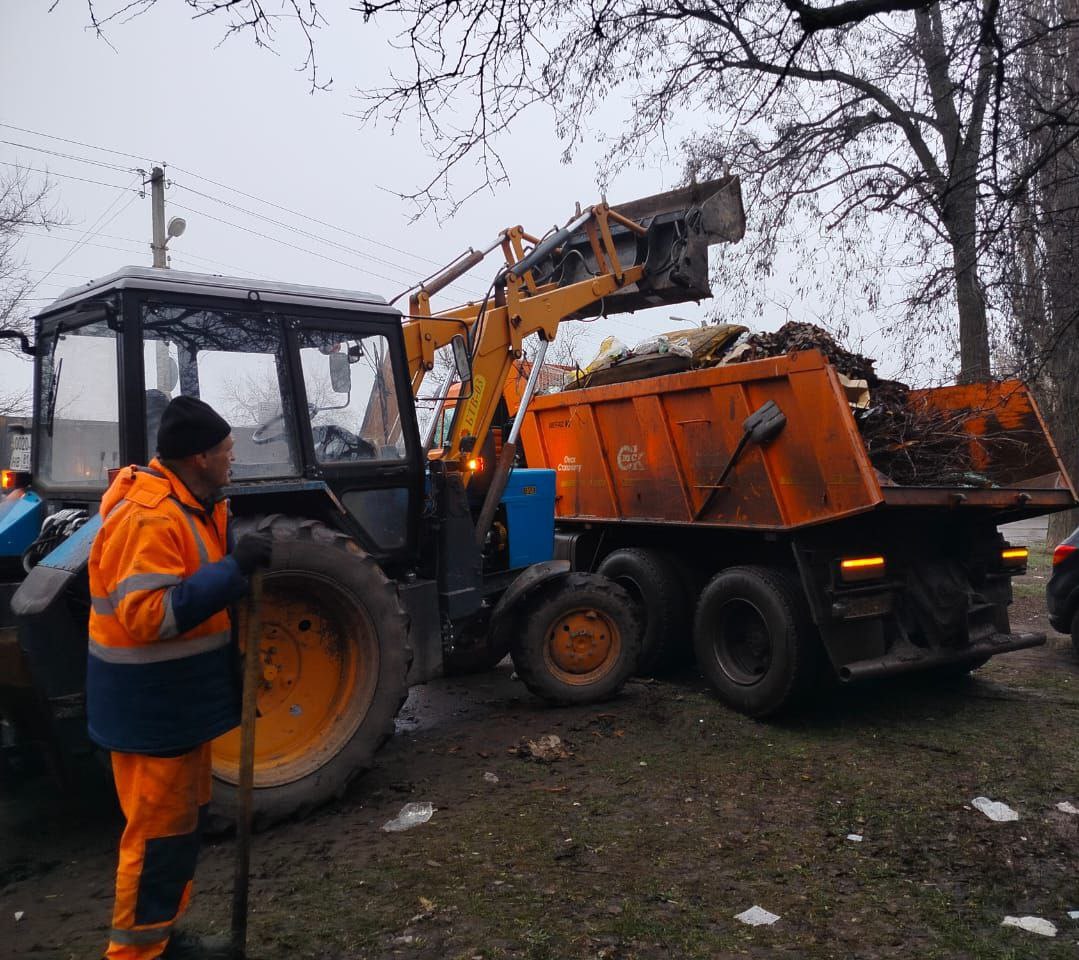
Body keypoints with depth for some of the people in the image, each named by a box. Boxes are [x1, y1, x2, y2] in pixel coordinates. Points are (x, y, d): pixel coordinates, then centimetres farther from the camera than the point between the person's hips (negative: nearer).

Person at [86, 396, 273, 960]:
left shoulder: (190, 506, 8)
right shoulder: (148, 518, -25)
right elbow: (148, 615, -32)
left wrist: (241, 560, 4)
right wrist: (235, 567, -33)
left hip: (182, 697, 10)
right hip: (151, 704, -10)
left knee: (184, 819, 20)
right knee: (160, 830, 3)